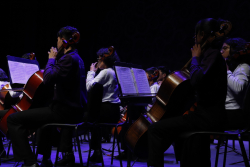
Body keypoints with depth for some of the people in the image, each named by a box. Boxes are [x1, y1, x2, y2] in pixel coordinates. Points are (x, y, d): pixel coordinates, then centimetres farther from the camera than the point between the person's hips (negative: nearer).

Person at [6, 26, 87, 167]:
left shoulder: (69, 58, -16)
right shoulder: (76, 58, 15)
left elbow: (48, 79, -24)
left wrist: (51, 59, -11)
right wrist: (55, 59, 18)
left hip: (65, 111, -10)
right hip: (75, 111, 10)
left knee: (14, 119, -10)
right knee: (45, 111, 43)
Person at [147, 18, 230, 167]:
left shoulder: (212, 54, -14)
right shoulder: (212, 54, 14)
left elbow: (196, 80, -30)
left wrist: (195, 58, -16)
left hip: (208, 116, -10)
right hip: (210, 114, 10)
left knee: (156, 129, -18)